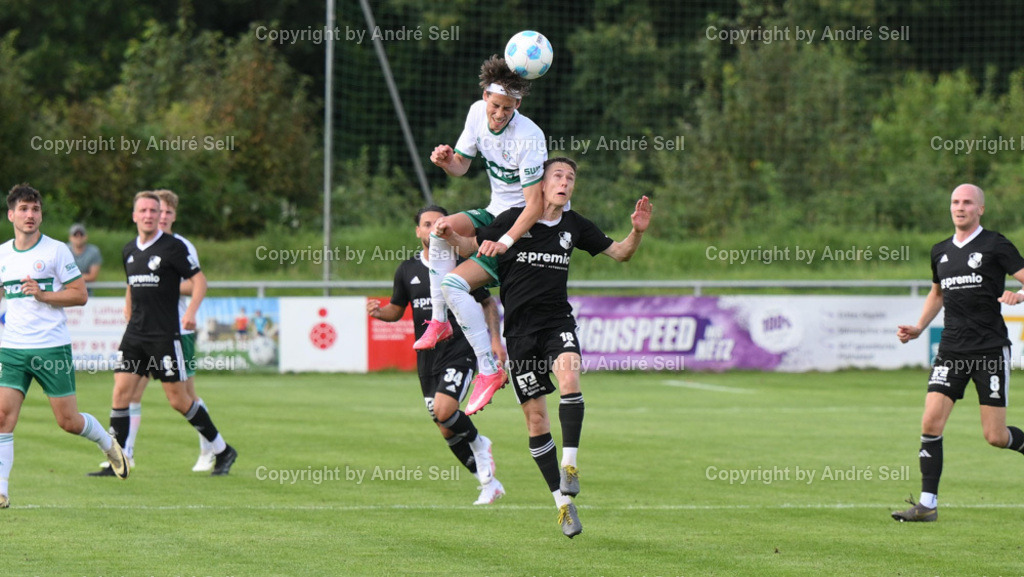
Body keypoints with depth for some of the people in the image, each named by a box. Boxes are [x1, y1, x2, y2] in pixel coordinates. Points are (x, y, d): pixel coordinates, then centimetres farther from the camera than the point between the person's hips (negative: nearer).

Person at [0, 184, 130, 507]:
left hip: (52, 347, -3)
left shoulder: (56, 251, -4)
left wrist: (42, 294, -16)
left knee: (68, 422, 1)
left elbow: (80, 295, -4)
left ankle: (109, 445, 32)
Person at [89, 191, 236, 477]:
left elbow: (199, 279, -9)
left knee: (179, 400, -3)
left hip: (165, 334, -6)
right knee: (120, 392, -6)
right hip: (135, 335, 6)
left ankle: (223, 451, 13)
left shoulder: (173, 247, -8)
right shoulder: (129, 251, 11)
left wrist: (191, 311, -23)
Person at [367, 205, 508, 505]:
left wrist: (495, 338, -5)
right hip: (427, 356, 5)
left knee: (444, 411, -26)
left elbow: (488, 303, 8)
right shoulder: (407, 270, 8)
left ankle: (478, 443, 5)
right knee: (447, 432, 4)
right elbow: (397, 310, 17)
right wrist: (379, 312, -5)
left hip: (460, 349, -5)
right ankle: (489, 483, 19)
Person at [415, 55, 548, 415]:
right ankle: (439, 321, -9)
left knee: (453, 283, -20)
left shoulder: (529, 137, -25)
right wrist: (445, 160, -14)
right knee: (442, 227, -20)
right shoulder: (478, 112, -3)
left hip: (525, 225, -8)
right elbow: (461, 165, 10)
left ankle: (489, 369, -16)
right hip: (495, 212, 8)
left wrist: (506, 241, -35)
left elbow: (535, 205, -25)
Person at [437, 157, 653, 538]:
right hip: (519, 328, -1)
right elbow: (474, 246, 9)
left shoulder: (574, 226, 6)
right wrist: (450, 236, -12)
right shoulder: (514, 220, -1)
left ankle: (569, 464, -26)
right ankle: (563, 502, 7)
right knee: (536, 416, -1)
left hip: (558, 321, 1)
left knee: (569, 375, -32)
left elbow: (619, 253, 16)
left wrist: (637, 232, -4)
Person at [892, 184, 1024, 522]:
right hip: (951, 351, 4)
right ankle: (928, 503, -5)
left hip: (991, 349, -4)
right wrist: (918, 328, 19)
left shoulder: (995, 245, -4)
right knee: (931, 423, -10)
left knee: (995, 437, -4)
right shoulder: (941, 252, 13)